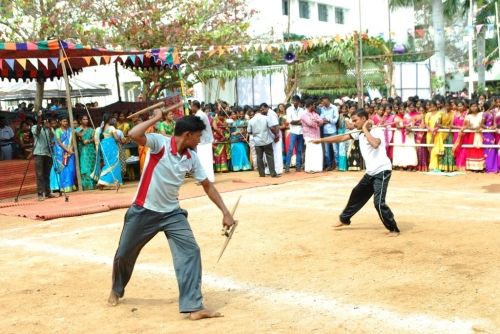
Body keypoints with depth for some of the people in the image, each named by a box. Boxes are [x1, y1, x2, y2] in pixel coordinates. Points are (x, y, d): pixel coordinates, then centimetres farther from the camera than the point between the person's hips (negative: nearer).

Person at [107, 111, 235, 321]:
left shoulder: (192, 158, -3)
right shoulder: (160, 143, -18)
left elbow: (207, 186, 5)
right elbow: (133, 135, -35)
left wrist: (225, 212, 2)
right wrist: (156, 118, -26)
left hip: (172, 213, 3)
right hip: (144, 211, -3)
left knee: (190, 252, -14)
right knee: (124, 254, 13)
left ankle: (194, 307, -13)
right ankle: (117, 290, 44)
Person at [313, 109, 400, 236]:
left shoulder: (377, 130, -15)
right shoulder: (359, 133, 8)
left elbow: (375, 144, -36)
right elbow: (341, 138, 10)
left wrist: (366, 129, -22)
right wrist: (321, 140, 7)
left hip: (382, 171, -9)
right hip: (371, 172, 9)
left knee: (379, 202, -16)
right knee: (357, 194, 22)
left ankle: (393, 229, -2)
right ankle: (344, 219, 41)